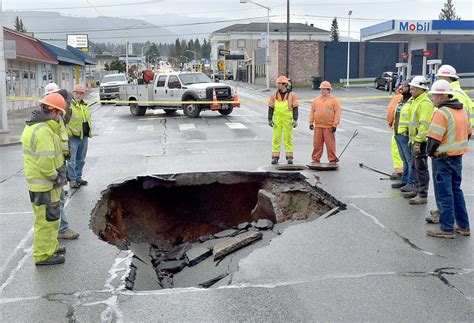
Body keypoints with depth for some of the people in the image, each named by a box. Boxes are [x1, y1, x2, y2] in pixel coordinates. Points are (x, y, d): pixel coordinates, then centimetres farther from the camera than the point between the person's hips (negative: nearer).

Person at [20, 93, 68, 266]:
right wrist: (57, 178, -14)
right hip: (45, 185, -10)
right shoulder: (43, 131, -25)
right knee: (47, 220, 3)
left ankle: (51, 247, 37)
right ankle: (43, 255, 15)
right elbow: (46, 163, -29)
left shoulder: (32, 125, 10)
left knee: (51, 218, 23)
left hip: (36, 182, 10)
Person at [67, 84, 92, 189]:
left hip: (84, 137, 8)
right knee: (72, 160, -1)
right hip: (73, 137, -8)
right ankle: (72, 180, 6)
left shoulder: (85, 106, 14)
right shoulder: (69, 105, -12)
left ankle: (78, 177, 29)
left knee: (81, 159, 17)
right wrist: (68, 133, -19)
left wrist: (89, 131, 15)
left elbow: (89, 119, 26)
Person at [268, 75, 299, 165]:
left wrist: (295, 120, -12)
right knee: (276, 138, 1)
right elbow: (271, 108, 6)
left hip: (288, 120, -2)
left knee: (288, 138, 2)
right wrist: (270, 119, -1)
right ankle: (275, 157, 5)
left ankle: (289, 157, 8)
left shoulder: (291, 95, -3)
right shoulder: (274, 95, 4)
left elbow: (295, 108, -5)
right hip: (277, 120, 2)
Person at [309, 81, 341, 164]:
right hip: (318, 127, 4)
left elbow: (337, 113, -4)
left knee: (330, 145, -1)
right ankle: (315, 159, 15)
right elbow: (312, 112, 14)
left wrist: (335, 125, -11)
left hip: (329, 127, -4)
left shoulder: (334, 101, 0)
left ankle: (332, 160, 8)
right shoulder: (316, 100, 13)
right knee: (317, 144, 6)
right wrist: (311, 123, 7)